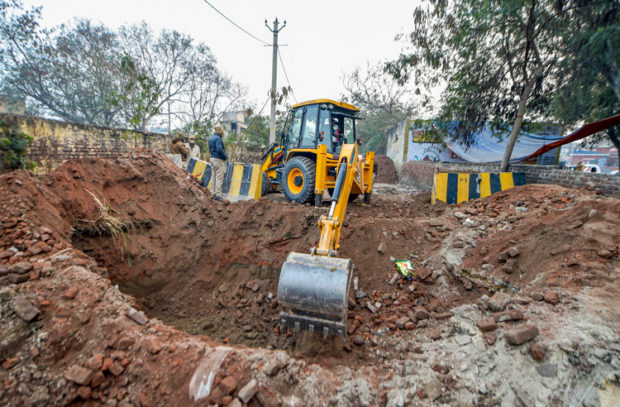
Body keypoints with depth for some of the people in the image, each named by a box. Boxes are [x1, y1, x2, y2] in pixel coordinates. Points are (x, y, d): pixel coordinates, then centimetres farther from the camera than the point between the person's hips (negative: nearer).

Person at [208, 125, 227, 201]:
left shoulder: (211, 138, 15)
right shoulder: (218, 138, -15)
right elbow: (219, 150, -23)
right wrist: (225, 157, -11)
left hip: (212, 158, 10)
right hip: (218, 160, -10)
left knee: (214, 177, 14)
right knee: (219, 178, -7)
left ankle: (214, 192, 21)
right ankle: (218, 195, -7)